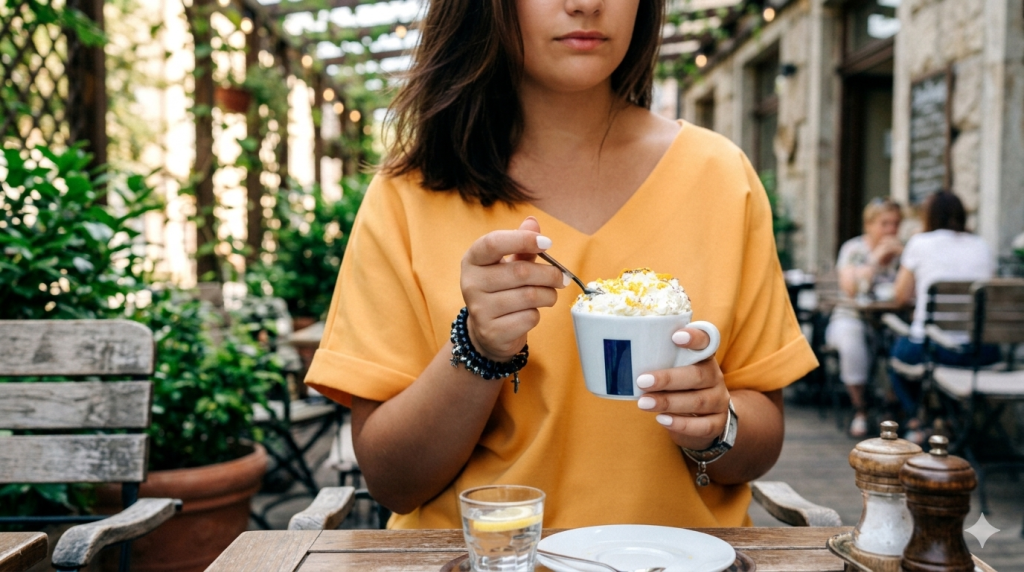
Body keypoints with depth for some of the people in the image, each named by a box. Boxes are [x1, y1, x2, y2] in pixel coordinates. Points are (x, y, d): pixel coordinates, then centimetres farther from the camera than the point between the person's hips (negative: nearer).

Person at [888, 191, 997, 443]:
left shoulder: (920, 243, 0)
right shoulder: (982, 245, 11)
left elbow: (901, 296, 8)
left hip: (931, 349, -3)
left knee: (899, 349, 29)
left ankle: (915, 422, 19)